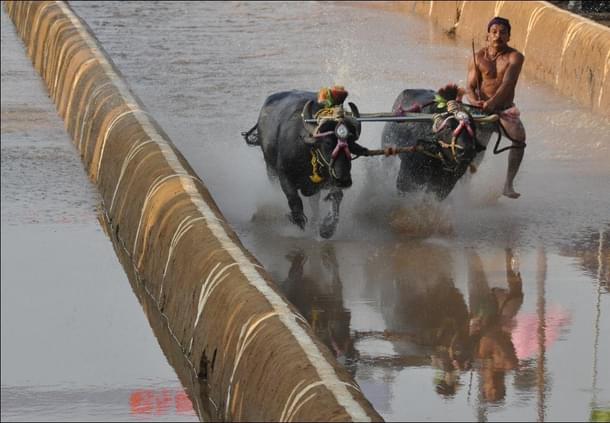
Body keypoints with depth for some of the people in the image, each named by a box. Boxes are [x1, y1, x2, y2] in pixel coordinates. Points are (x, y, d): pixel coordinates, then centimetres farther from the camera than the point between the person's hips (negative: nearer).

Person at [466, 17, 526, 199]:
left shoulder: (514, 57, -4)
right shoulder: (478, 57, 4)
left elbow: (507, 84, -18)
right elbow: (470, 86, -1)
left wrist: (492, 102, -35)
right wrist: (475, 101, -26)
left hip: (505, 108, -2)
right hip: (480, 107, 2)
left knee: (519, 135, -27)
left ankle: (508, 184, -28)